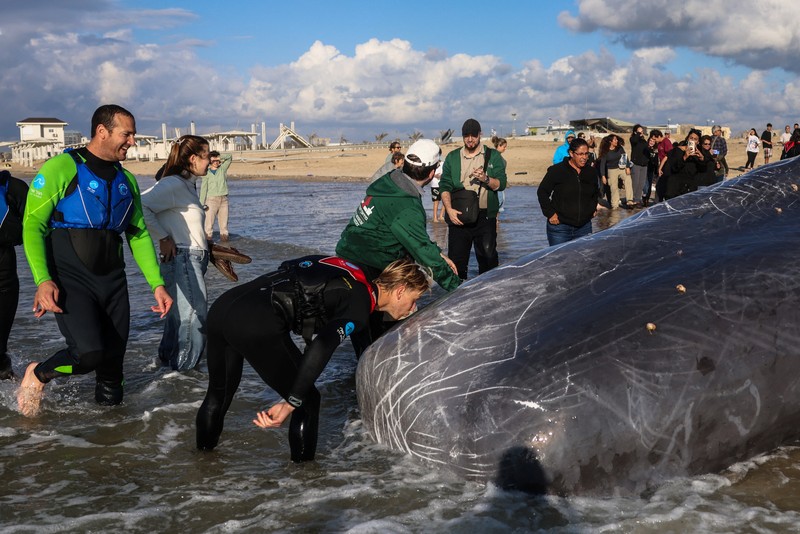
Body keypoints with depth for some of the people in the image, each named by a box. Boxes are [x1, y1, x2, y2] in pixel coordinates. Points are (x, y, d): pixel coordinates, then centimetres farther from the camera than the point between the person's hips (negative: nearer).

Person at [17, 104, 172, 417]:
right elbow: (32, 225, -10)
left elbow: (139, 235, 17)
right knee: (89, 353, -22)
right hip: (70, 279, -6)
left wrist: (157, 284, 7)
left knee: (113, 359, 5)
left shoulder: (126, 180, 13)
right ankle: (38, 375, 7)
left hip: (112, 279, 6)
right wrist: (43, 280, -23)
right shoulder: (62, 168, -6)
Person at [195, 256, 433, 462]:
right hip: (257, 325, -9)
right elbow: (322, 347, -17)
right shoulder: (359, 305, -5)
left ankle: (204, 450, 52)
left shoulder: (350, 275, 21)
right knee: (308, 401, 8)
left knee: (220, 391, 32)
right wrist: (291, 403, -19)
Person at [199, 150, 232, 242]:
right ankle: (207, 239, -11)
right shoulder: (207, 173, 5)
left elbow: (229, 157, 8)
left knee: (224, 223, 3)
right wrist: (202, 203, -3)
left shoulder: (222, 169, 11)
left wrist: (219, 157, -5)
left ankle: (224, 237, 6)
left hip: (223, 199, 3)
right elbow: (203, 189, 3)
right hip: (212, 199, -3)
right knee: (209, 222, -9)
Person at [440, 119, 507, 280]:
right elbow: (444, 186, 5)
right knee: (456, 259, -1)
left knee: (488, 258, -3)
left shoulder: (493, 156, 10)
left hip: (485, 217, -1)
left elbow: (501, 184, 3)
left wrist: (486, 179, -18)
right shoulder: (452, 157, 13)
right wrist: (449, 209, -11)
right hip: (458, 216, 1)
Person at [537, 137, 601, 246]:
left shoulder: (591, 172, 9)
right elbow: (542, 192, -1)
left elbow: (596, 193, 29)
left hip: (584, 227, 4)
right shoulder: (557, 170, -7)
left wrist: (593, 208, 14)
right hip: (560, 227, -4)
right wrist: (550, 213, -7)